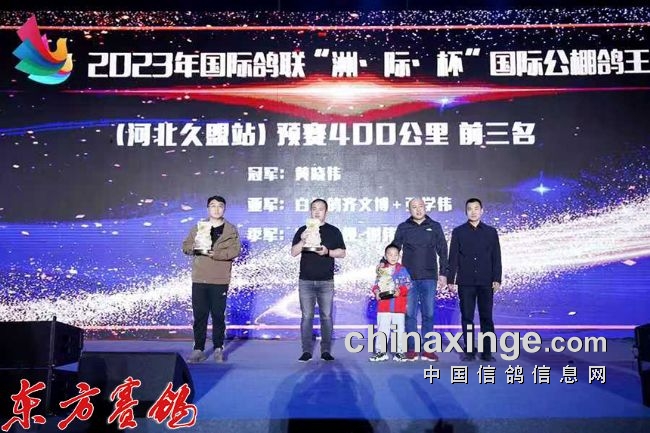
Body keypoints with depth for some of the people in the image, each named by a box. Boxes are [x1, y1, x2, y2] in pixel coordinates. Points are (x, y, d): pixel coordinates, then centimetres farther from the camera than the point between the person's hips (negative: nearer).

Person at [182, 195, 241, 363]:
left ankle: (218, 348, 14)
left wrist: (214, 253, -18)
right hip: (199, 279, 2)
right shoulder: (198, 227, 12)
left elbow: (235, 250, -8)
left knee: (218, 315, 3)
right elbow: (186, 246, 7)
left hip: (220, 280, -2)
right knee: (199, 315, 3)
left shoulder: (231, 230, 5)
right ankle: (198, 349, 10)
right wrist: (197, 247, -14)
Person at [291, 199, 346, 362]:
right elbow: (293, 252, 2)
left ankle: (326, 351, 7)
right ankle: (306, 351, 4)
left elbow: (342, 253, 7)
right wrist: (302, 241, -16)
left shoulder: (333, 231, 9)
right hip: (306, 281, 0)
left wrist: (327, 252, -11)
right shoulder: (302, 230, 9)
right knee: (306, 316, 0)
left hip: (326, 281, 0)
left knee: (326, 316, 0)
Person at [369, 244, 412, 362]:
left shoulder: (402, 270, 2)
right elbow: (376, 284, 10)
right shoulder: (381, 269, 8)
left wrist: (400, 291, -20)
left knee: (399, 329, 5)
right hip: (383, 305, 2)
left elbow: (407, 285, -3)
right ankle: (381, 352, 14)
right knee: (382, 329, 5)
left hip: (399, 306, -2)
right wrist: (376, 292, -10)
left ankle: (399, 352, 14)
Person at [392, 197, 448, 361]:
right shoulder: (403, 227, 6)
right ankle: (412, 349, 8)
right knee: (410, 313, 1)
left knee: (428, 314, 3)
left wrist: (443, 273, 3)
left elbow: (442, 251, 8)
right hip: (409, 277, 0)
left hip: (429, 277, 0)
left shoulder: (435, 226, 7)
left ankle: (427, 349, 11)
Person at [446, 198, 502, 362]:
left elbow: (496, 257, 6)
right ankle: (468, 351, 11)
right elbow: (453, 257, 4)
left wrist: (497, 279, -2)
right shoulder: (458, 232, 6)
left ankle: (487, 352, 9)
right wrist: (451, 279, -1)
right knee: (467, 317, 3)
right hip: (465, 282, 0)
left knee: (486, 317, 2)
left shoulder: (491, 232, 8)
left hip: (486, 282, 0)